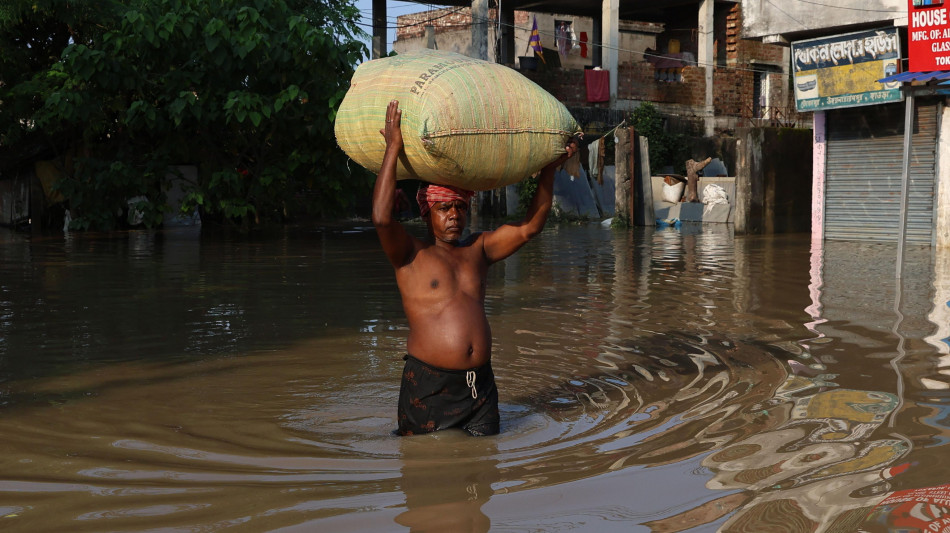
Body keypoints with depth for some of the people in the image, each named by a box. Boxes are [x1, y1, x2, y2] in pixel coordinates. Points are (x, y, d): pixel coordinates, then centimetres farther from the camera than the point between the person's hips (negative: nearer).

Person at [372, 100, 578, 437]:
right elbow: (381, 218, -20)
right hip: (428, 385, -4)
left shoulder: (477, 250, 14)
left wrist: (550, 168, 5)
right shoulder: (411, 255, -2)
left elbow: (530, 227, 12)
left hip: (480, 385, 5)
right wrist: (393, 148, -18)